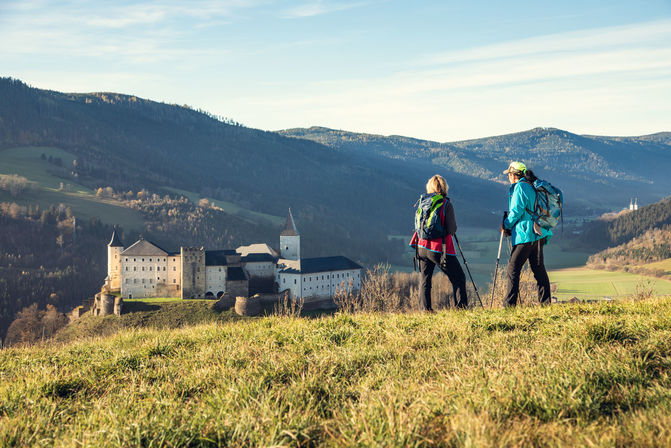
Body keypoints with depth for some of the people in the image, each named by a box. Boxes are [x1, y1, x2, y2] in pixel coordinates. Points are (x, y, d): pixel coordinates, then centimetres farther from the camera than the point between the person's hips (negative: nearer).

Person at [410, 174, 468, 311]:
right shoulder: (446, 204, -8)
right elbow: (452, 230, -9)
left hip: (422, 247, 5)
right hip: (440, 249, -5)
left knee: (424, 279, 11)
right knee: (458, 278, 4)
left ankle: (425, 309, 4)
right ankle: (460, 306, -4)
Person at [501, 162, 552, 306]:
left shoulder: (519, 187, -8)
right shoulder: (533, 188, 19)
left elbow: (516, 211, -15)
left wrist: (506, 225, 1)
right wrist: (510, 228, 16)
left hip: (525, 236, -9)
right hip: (538, 235, 9)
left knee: (512, 269, -7)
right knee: (539, 269, 12)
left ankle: (509, 304, -11)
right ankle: (545, 302, 13)